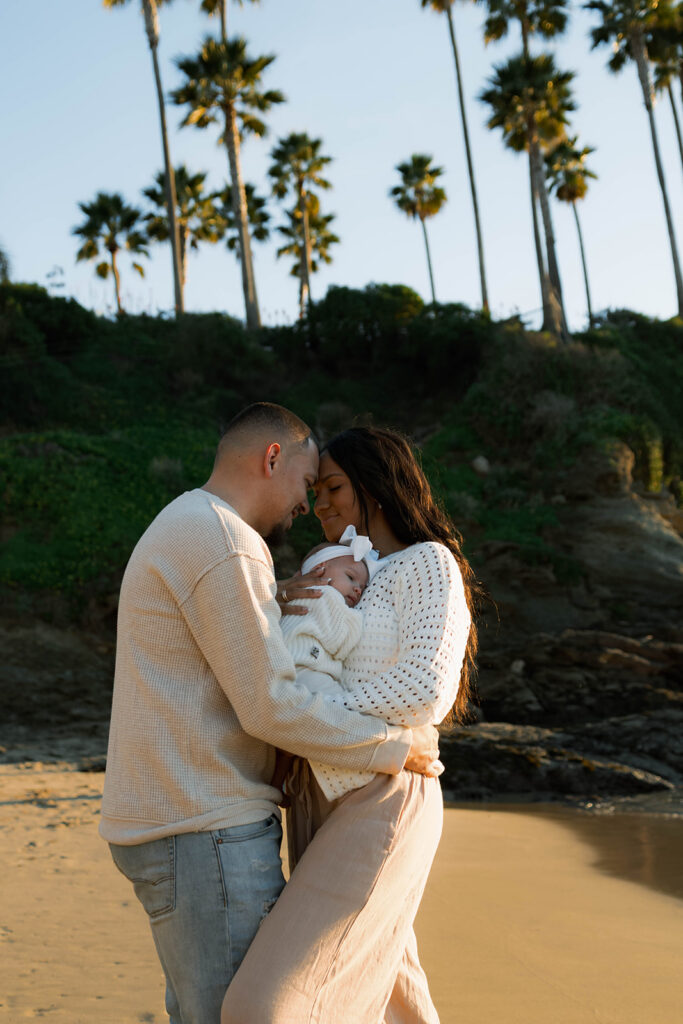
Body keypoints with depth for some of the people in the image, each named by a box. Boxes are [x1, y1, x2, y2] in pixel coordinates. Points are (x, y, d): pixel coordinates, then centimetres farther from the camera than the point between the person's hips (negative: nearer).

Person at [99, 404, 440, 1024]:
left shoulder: (180, 540, 17)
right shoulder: (223, 546, -17)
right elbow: (273, 709, -20)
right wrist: (397, 748, -8)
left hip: (177, 823, 10)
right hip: (206, 834, -10)